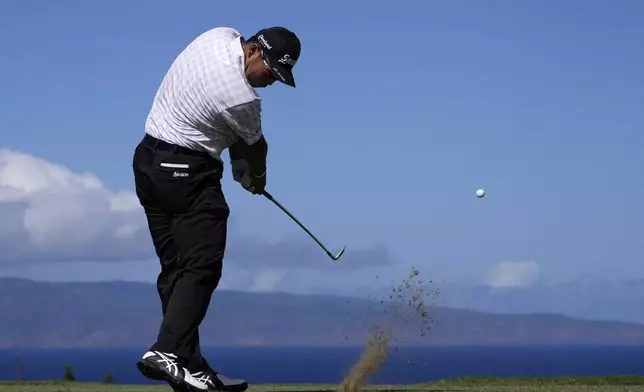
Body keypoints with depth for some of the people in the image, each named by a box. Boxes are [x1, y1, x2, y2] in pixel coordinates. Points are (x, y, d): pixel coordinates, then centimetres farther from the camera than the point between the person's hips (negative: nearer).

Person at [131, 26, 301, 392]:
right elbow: (255, 146, 1)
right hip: (187, 172, -10)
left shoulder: (220, 36, 2)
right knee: (202, 266, -13)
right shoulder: (241, 98, -21)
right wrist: (257, 178, 23)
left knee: (175, 267, 7)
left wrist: (241, 164, 12)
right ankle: (169, 351, -25)